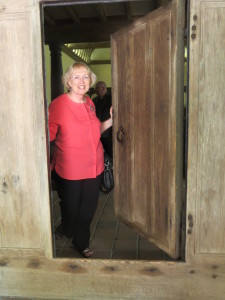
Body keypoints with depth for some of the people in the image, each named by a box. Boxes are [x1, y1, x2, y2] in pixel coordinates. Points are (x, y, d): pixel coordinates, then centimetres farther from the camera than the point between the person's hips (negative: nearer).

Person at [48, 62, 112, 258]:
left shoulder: (89, 103, 5)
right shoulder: (58, 104, -14)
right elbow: (47, 137, -15)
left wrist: (110, 121, 2)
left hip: (94, 166, 5)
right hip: (70, 170, -5)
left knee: (88, 209, 17)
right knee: (71, 209, 15)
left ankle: (81, 242, 43)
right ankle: (66, 233, 49)